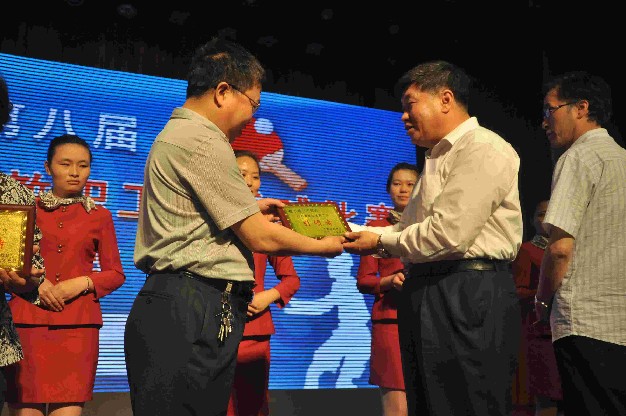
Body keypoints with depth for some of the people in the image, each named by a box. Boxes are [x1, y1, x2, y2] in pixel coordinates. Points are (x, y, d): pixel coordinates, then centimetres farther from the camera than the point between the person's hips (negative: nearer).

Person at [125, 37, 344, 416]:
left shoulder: (175, 133, 21)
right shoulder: (203, 141, -12)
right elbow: (261, 238, -11)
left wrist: (248, 210, 25)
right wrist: (324, 246, 4)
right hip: (193, 313, -10)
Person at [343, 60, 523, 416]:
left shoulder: (483, 150, -11)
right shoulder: (440, 157, 22)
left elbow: (448, 233, -21)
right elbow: (411, 230, 19)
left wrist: (380, 241, -8)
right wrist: (358, 232, 6)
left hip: (469, 298, -10)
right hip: (429, 295, 10)